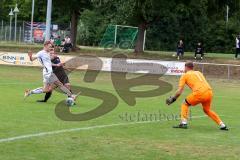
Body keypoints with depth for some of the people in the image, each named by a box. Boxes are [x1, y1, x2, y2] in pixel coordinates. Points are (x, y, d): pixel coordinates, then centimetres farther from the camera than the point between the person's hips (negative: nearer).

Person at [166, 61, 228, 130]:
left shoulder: (185, 75, 15)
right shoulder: (199, 73, 30)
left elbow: (179, 91, 8)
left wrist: (173, 99, 21)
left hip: (199, 92, -5)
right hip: (209, 92, 5)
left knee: (185, 104, 16)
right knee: (207, 110, 26)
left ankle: (183, 123, 3)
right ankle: (222, 125, 19)